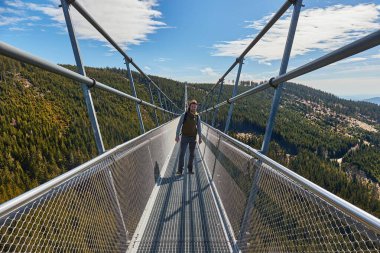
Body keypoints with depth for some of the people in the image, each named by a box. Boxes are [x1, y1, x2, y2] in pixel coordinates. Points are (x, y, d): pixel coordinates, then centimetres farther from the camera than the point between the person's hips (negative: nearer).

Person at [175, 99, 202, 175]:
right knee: (182, 153, -4)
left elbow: (199, 127, 10)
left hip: (193, 138, 3)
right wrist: (177, 135, -7)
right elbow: (179, 125, -3)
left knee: (192, 154, 9)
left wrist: (200, 137, 7)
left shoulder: (197, 116, 4)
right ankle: (180, 170, 3)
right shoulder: (184, 115, -4)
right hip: (184, 137, -2)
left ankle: (190, 169, 23)